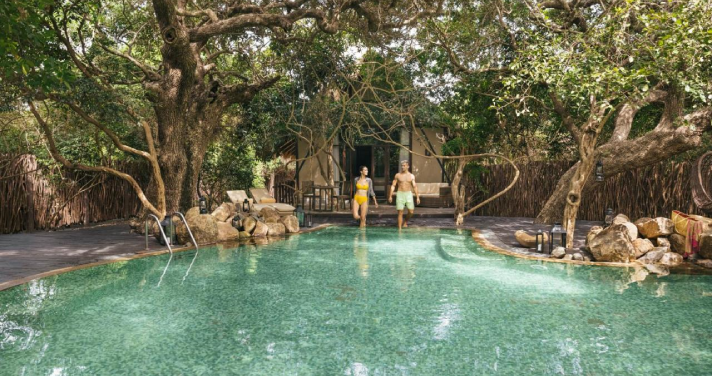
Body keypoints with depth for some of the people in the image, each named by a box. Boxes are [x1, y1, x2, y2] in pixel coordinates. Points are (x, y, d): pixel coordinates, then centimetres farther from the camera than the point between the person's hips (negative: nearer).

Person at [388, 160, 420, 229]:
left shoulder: (411, 176, 4)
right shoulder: (397, 175, 3)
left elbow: (414, 186, 3)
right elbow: (393, 186, 3)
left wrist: (417, 197, -4)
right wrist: (390, 196, -3)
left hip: (408, 194, 1)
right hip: (400, 194, -1)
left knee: (411, 212, -5)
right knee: (400, 212, -2)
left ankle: (405, 221, 23)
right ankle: (399, 228, 4)